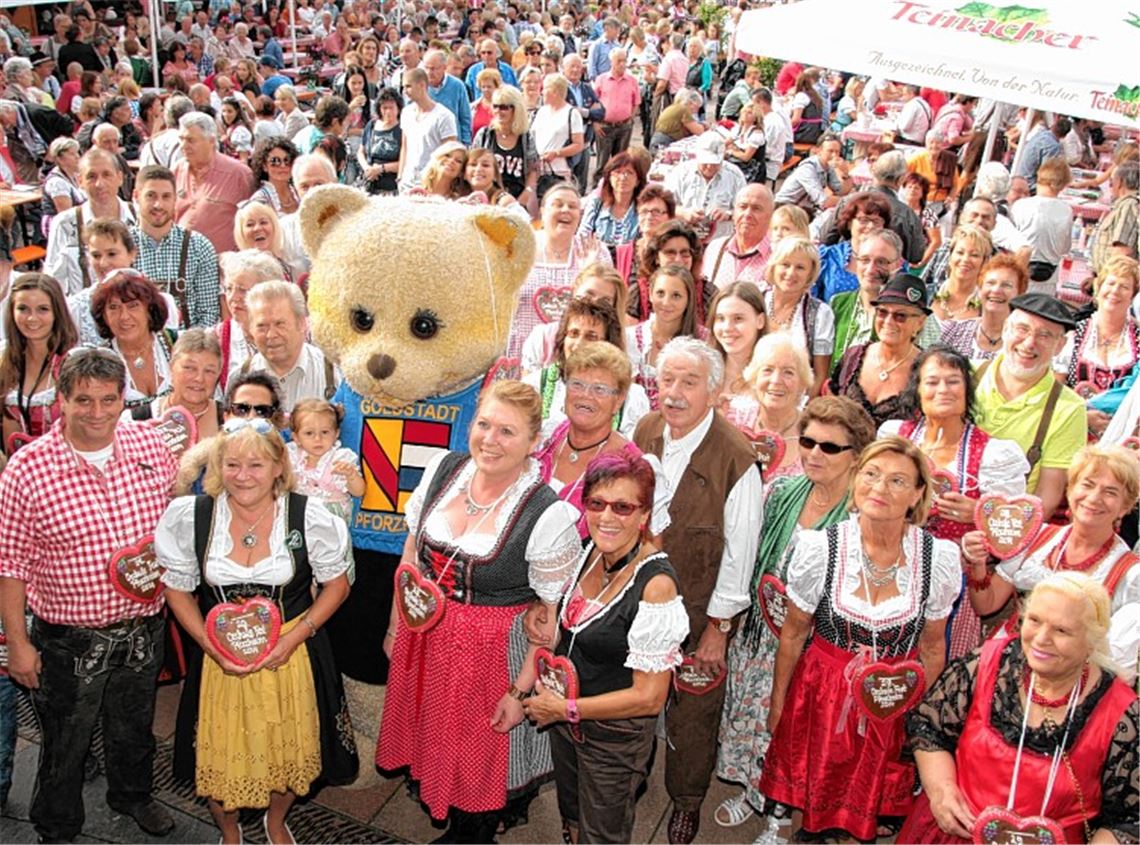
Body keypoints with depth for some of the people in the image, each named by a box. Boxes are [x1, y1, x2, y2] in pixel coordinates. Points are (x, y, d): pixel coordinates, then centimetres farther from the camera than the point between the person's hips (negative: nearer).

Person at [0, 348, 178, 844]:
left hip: (144, 629, 3)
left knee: (135, 727, 26)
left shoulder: (151, 445, -8)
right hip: (68, 640, -3)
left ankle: (132, 795, 53)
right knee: (64, 742, 17)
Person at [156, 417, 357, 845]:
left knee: (290, 748, 17)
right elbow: (178, 590, 1)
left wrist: (294, 638, -14)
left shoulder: (310, 518, -14)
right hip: (219, 658, 1)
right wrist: (211, 645, -12)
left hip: (292, 655, 0)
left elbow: (335, 584, -3)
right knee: (219, 755, 14)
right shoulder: (190, 517, -10)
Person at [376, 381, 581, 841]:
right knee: (434, 742, 24)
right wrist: (395, 625, 10)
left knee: (480, 759, 16)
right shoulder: (443, 468, -8)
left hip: (492, 650, -5)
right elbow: (412, 553, 4)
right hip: (424, 638, 5)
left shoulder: (549, 514, -23)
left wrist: (521, 689, -13)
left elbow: (553, 613, -16)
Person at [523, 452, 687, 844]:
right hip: (564, 719, 6)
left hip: (615, 734, -6)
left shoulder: (655, 583, -30)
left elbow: (649, 698, -26)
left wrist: (565, 709, -20)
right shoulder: (590, 552, -8)